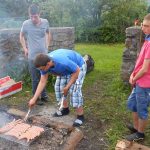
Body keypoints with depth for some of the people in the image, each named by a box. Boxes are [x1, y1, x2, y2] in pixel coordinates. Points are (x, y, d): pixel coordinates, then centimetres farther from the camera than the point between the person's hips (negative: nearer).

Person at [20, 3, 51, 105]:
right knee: (35, 79, 5)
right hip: (33, 56, -3)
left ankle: (44, 95, 33)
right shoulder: (26, 24, -9)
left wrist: (47, 46, 9)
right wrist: (25, 49, 2)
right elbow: (21, 36, 8)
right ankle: (37, 97, 21)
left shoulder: (45, 22, -3)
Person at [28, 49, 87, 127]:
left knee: (74, 90, -16)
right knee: (59, 87, 3)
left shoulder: (63, 62, -44)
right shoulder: (44, 64, -22)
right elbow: (42, 82, -13)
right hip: (65, 70, 7)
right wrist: (34, 99, -13)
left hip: (78, 67, -7)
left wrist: (67, 86, -25)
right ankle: (65, 109, 24)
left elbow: (77, 71, -28)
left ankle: (80, 116, -3)